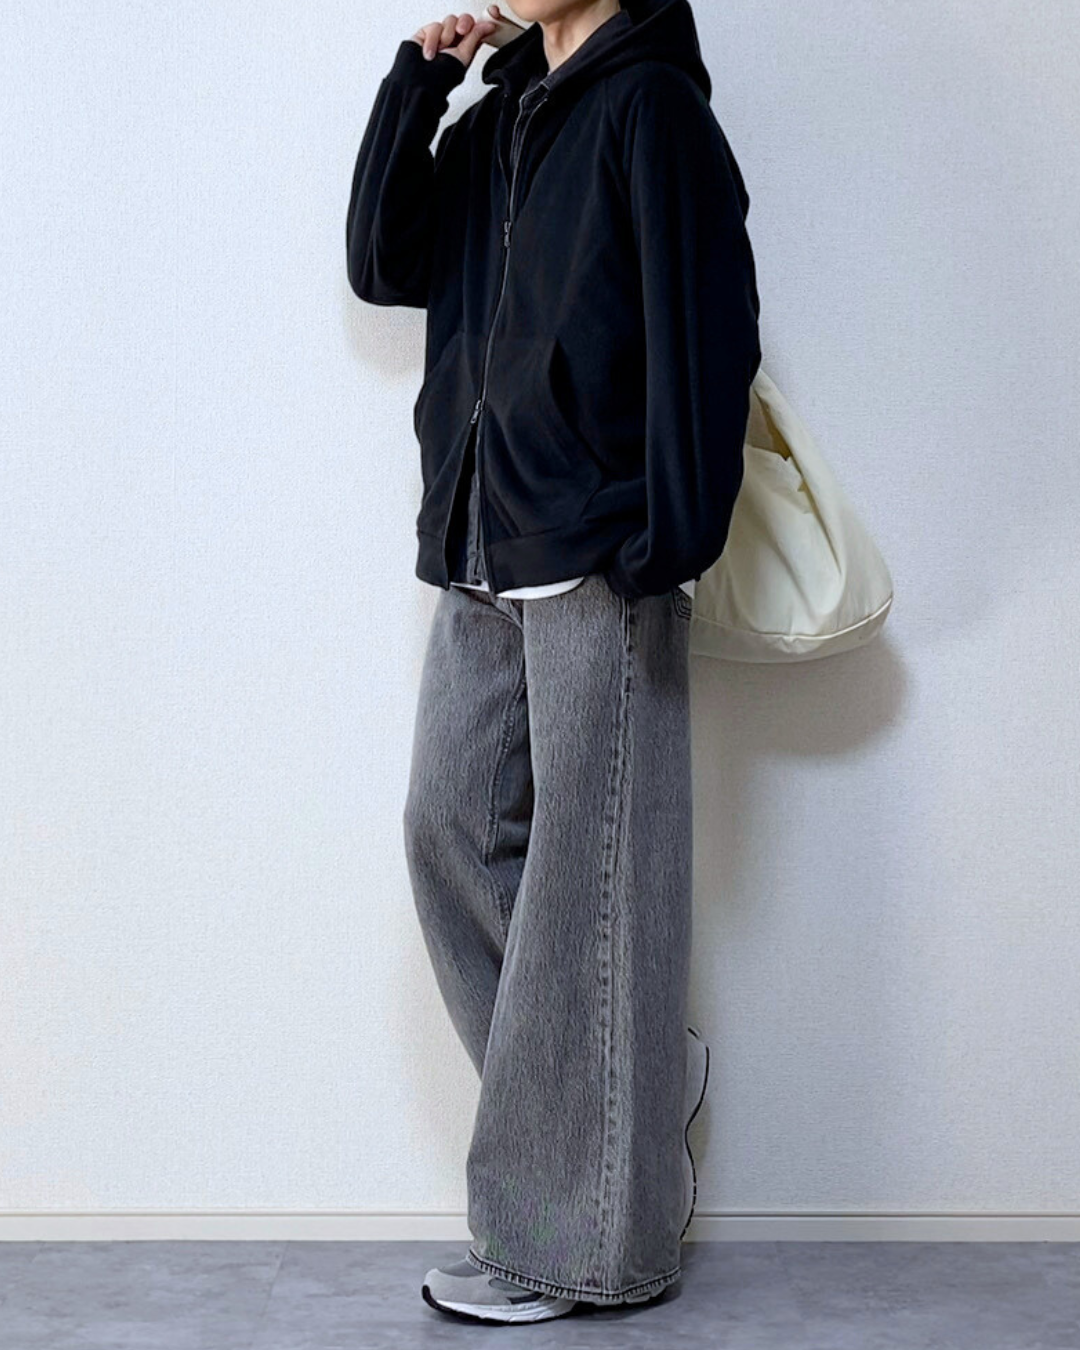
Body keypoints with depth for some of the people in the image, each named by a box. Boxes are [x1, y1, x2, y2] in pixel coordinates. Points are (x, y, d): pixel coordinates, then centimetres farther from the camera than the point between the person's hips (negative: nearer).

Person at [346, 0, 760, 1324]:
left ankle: (581, 1239, 6)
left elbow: (704, 327, -12)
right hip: (481, 560, 8)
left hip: (597, 564, -8)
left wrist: (668, 535, -20)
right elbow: (382, 263, 15)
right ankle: (638, 1076, 22)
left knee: (588, 876, -4)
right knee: (452, 829, 7)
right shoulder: (498, 123, 19)